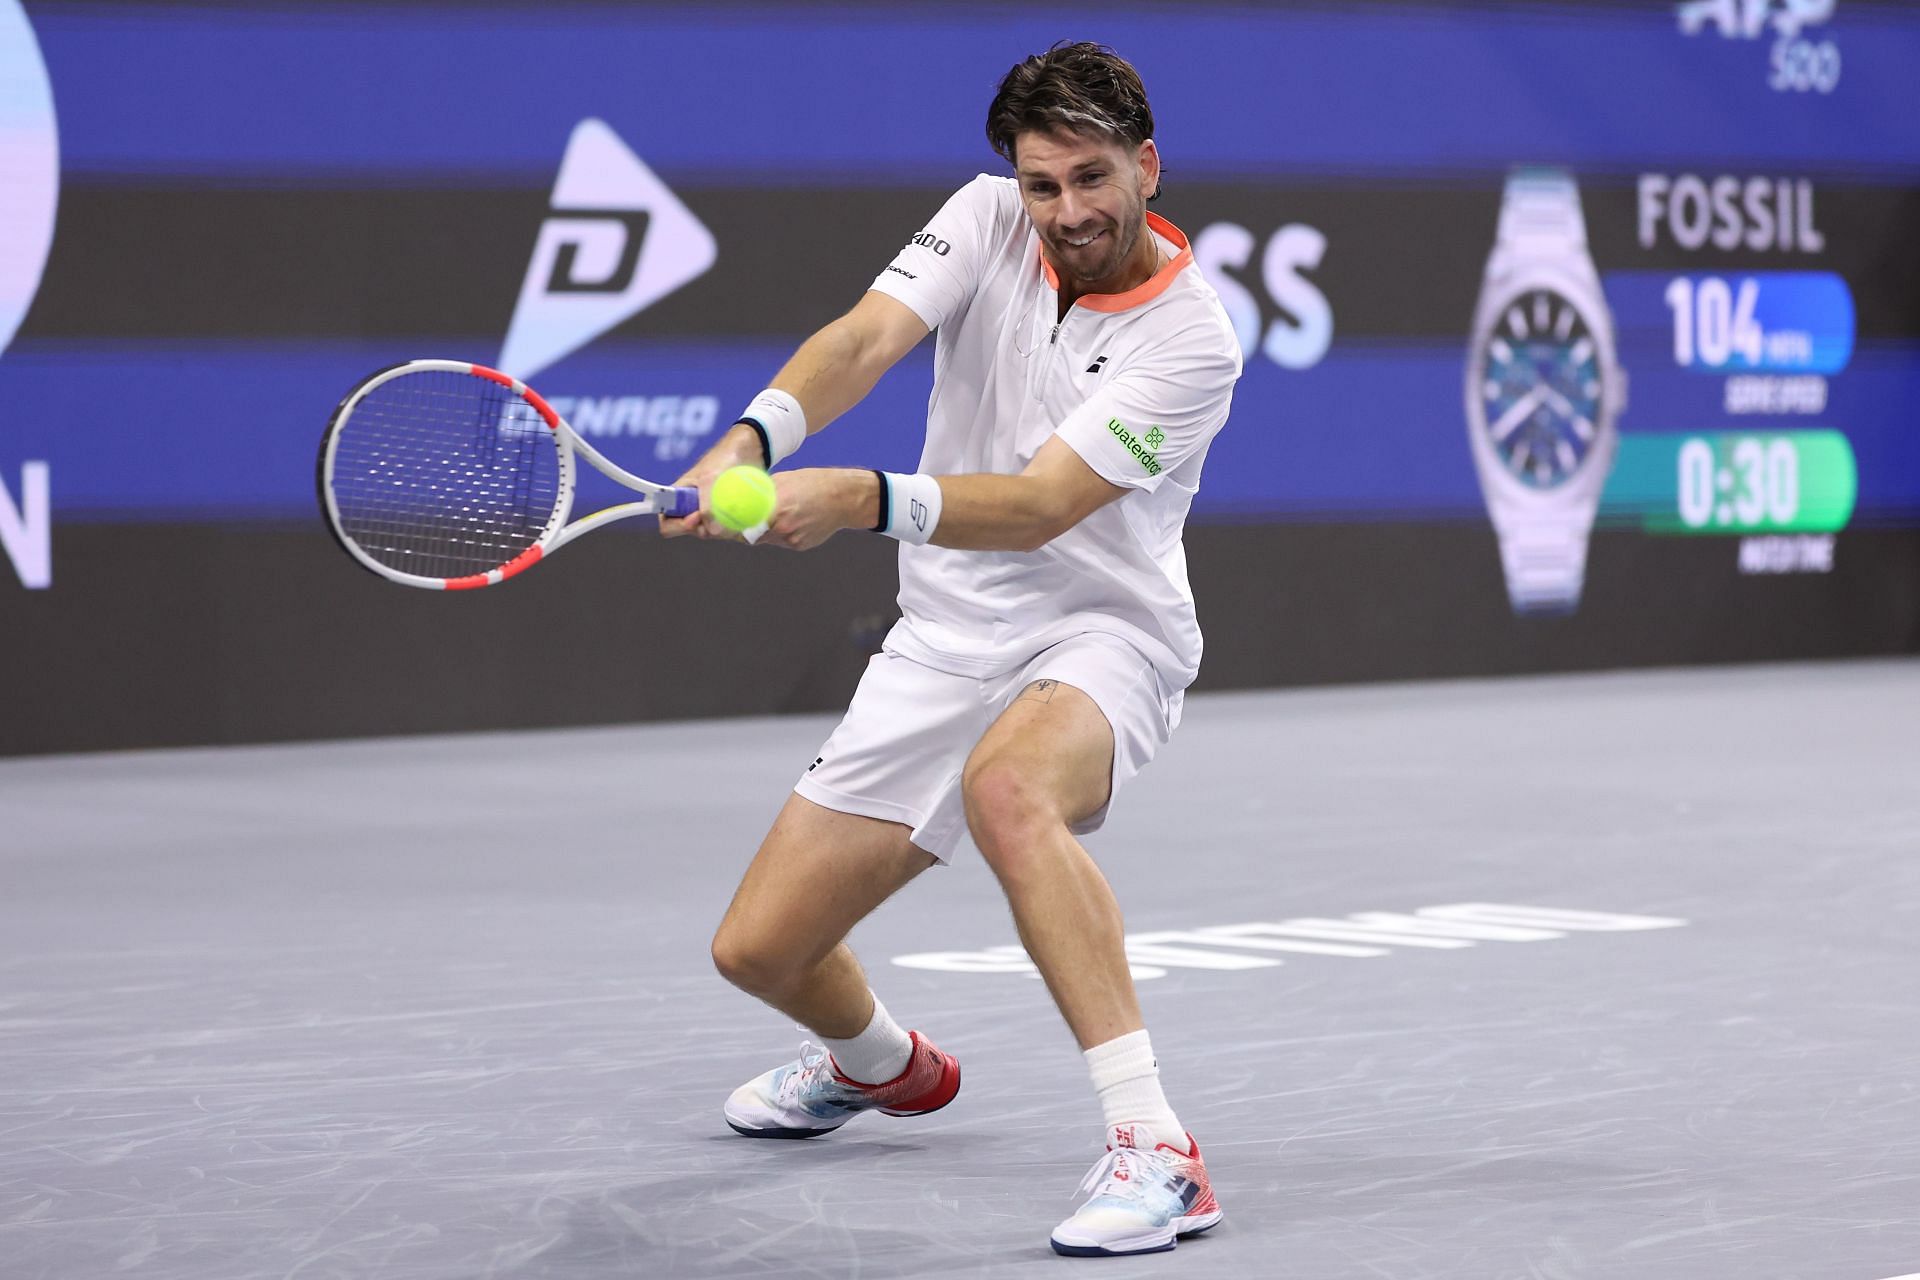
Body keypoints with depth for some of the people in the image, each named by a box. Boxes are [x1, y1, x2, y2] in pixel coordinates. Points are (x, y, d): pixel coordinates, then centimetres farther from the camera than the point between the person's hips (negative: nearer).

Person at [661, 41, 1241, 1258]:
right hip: (944, 643, 5)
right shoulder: (988, 221, -4)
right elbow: (864, 339, -19)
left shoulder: (1193, 340, -19)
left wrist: (860, 499, -43)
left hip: (1103, 633, -5)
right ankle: (880, 1062, 44)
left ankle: (1156, 1150, -41)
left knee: (1008, 789, -42)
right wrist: (748, 443, -39)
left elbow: (1039, 506, -28)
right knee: (759, 948, 5)